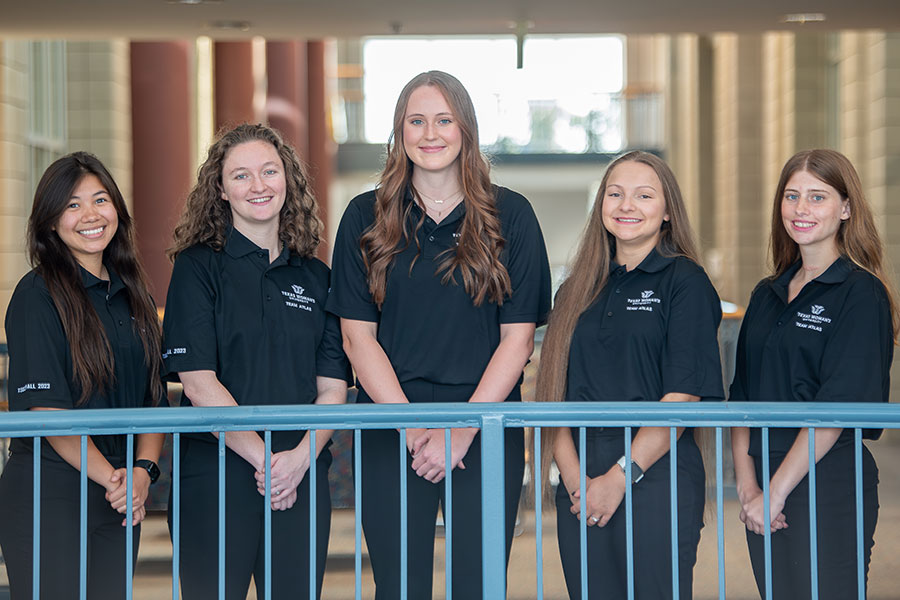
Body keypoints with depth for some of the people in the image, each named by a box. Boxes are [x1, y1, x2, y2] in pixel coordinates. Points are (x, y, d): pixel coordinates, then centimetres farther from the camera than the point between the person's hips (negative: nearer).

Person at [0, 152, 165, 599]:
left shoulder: (131, 296, 12)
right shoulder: (38, 295, -7)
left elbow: (153, 398, 12)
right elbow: (47, 409, -14)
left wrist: (143, 470, -6)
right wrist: (111, 477, -18)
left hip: (122, 499, 6)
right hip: (48, 499, -6)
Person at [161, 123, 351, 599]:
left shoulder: (315, 276, 11)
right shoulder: (198, 266, 0)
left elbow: (333, 387, 7)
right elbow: (197, 382, -9)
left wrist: (300, 458, -11)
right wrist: (263, 458, -15)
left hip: (302, 479, 3)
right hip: (216, 474, -3)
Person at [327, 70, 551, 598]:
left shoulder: (510, 215, 3)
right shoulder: (366, 218, 6)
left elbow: (518, 337, 0)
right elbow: (358, 337, 2)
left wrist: (462, 430, -10)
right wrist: (414, 428, -10)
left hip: (487, 429, -1)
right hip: (391, 432, 1)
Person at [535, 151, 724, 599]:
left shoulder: (685, 282, -1)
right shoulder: (579, 289, 14)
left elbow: (682, 397, -9)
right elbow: (556, 391, 8)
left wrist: (621, 476, -13)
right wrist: (573, 476, -7)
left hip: (658, 478, -4)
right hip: (580, 487, 5)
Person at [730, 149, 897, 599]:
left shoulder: (862, 294, -7)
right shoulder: (767, 295, 13)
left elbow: (838, 408, -15)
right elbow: (742, 395, 11)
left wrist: (777, 490, -16)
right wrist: (746, 482, -3)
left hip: (830, 483, -6)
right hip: (765, 486, 6)